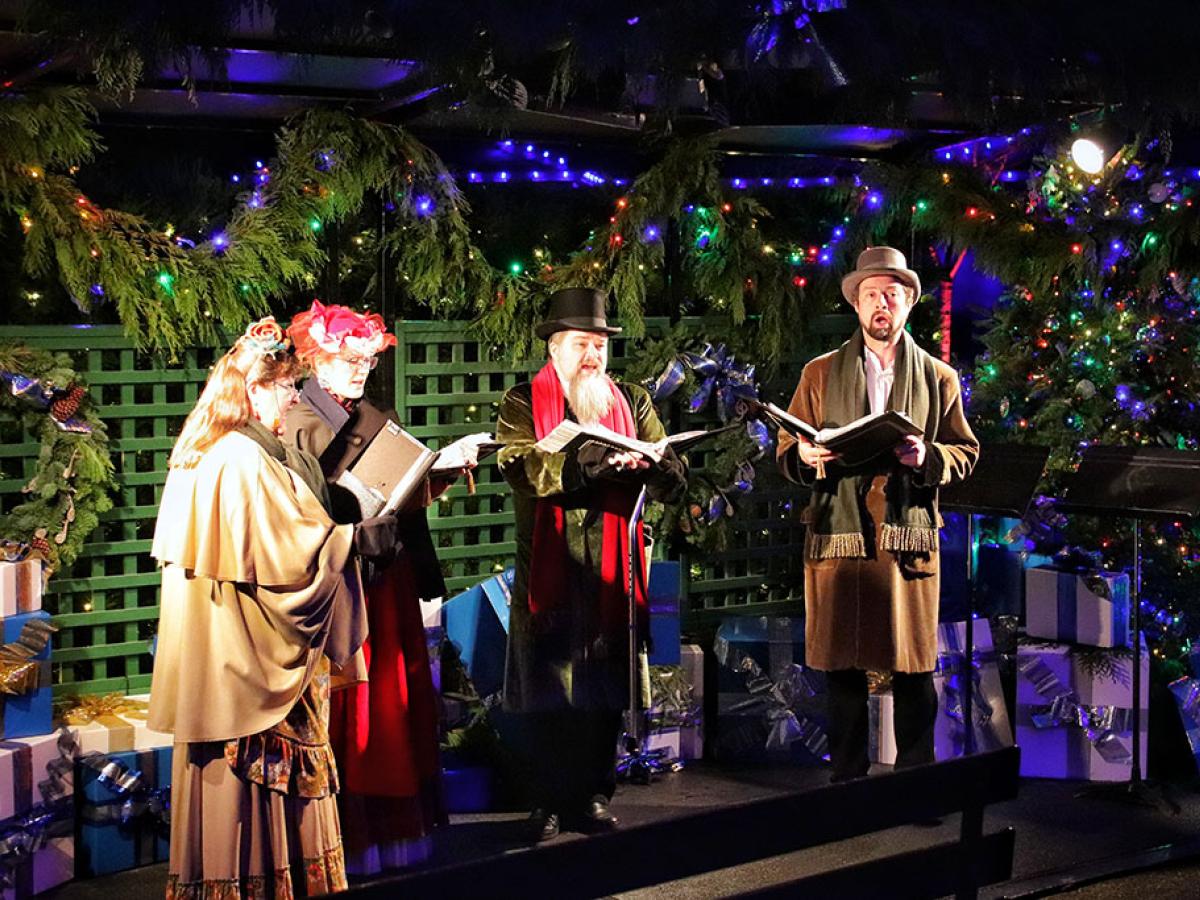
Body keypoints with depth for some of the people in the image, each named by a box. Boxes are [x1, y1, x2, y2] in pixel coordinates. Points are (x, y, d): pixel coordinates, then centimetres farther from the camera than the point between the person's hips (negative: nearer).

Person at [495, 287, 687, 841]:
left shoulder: (631, 403, 13)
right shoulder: (523, 404, 4)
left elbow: (673, 481, 4)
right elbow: (521, 467, -15)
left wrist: (652, 462, -21)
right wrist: (594, 461, -26)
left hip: (612, 568, 2)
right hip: (548, 569, -2)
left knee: (604, 692, 4)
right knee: (547, 692, 0)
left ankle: (594, 796, 14)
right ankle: (549, 802, 9)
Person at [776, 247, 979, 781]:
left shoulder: (938, 377, 13)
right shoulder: (820, 374, 13)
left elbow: (965, 454, 10)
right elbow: (787, 453, 10)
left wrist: (927, 457, -10)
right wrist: (806, 457, -13)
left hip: (910, 539, 0)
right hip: (838, 536, 0)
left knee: (914, 666, 0)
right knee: (842, 666, 2)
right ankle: (845, 780, 13)